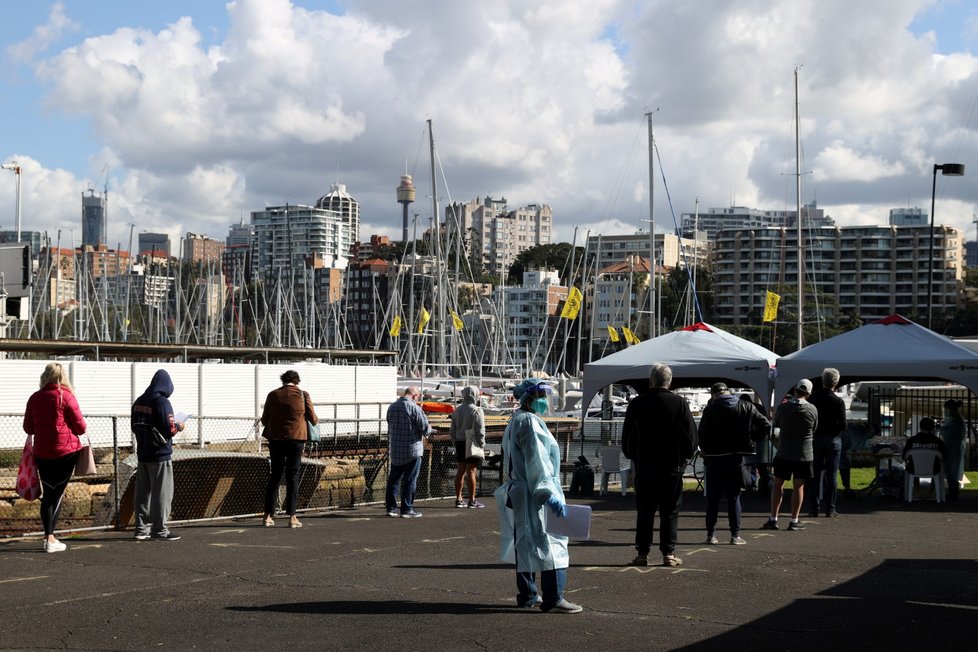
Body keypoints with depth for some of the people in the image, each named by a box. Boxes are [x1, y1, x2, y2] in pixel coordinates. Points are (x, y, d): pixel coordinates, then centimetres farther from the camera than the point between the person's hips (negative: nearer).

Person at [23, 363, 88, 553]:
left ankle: (49, 536, 12)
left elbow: (28, 428, 9)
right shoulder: (66, 396, -8)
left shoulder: (35, 398, 3)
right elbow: (80, 427, -7)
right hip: (66, 451, -3)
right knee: (58, 494, 2)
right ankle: (50, 539, -6)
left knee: (47, 494, 12)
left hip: (42, 453, 3)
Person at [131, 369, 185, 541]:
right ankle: (159, 529, 0)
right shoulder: (162, 402, -15)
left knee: (143, 491, 11)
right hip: (160, 455, -7)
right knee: (162, 492, -1)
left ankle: (142, 528, 14)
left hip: (142, 454, 7)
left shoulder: (139, 402, 8)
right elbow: (169, 429, -19)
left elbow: (134, 426, 15)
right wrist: (179, 427, 0)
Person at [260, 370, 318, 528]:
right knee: (293, 477, 3)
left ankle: (268, 516, 7)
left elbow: (264, 420, 6)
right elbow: (313, 419, 1)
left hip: (276, 439, 2)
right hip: (296, 439, -2)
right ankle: (292, 516, 0)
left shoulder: (273, 395, 1)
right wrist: (316, 420, 23)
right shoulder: (303, 395, -4)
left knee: (274, 476, 10)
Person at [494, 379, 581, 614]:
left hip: (520, 493, 11)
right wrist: (549, 493, -25)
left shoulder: (516, 421, 16)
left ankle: (527, 595, 20)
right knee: (550, 544, -8)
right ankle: (553, 599, -8)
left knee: (526, 545, 14)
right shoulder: (530, 422, -16)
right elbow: (536, 462, -23)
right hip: (536, 494, -10)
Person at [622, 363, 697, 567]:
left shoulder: (637, 404, -1)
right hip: (673, 466, -1)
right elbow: (691, 435, -2)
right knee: (670, 512, 5)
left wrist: (634, 458, 19)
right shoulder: (680, 403, -6)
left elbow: (626, 437, 5)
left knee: (644, 512, 7)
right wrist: (685, 457, 13)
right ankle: (668, 554, 2)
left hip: (644, 467, 1)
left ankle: (642, 553, 6)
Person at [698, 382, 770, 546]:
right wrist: (750, 441, 8)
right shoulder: (747, 407, 0)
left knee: (713, 497, 7)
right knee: (734, 497, 8)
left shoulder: (710, 409, -9)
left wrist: (704, 450, 7)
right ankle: (735, 535, 4)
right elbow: (766, 425, 0)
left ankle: (711, 534, 7)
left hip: (714, 458, -2)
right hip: (736, 457, 2)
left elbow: (702, 434, -10)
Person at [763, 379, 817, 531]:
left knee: (778, 484, 11)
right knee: (799, 486, 6)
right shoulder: (812, 410, -7)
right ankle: (794, 521, 6)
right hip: (804, 454, 0)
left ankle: (773, 519, 10)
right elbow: (814, 430, 6)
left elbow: (776, 423, 7)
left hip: (784, 452, 0)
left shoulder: (783, 407, -9)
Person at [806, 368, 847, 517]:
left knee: (815, 475, 8)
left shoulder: (813, 398, -3)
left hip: (815, 439, 2)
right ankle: (830, 509, 3)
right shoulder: (838, 402, -11)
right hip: (833, 439, -2)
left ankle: (814, 508, 7)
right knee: (831, 475, 3)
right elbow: (843, 425, -10)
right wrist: (838, 433, 9)